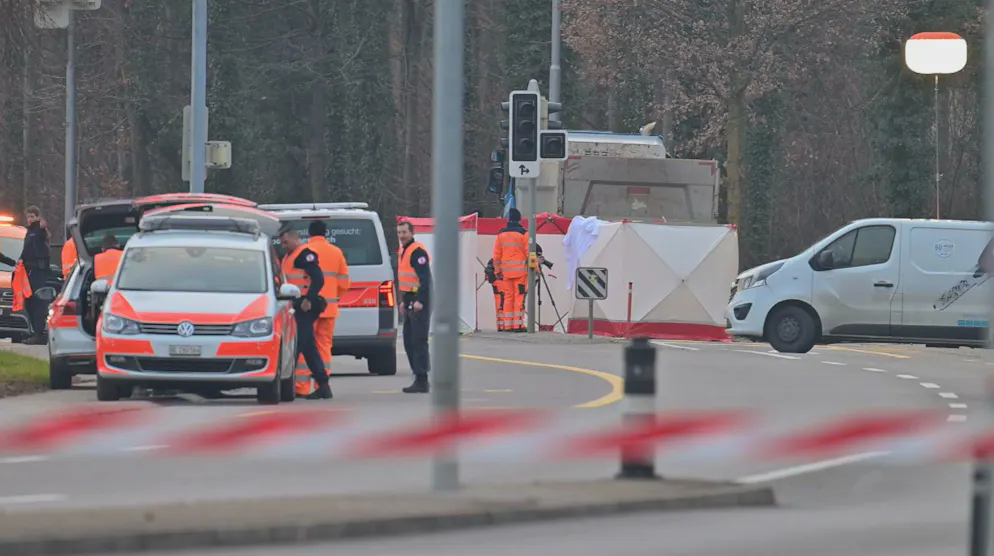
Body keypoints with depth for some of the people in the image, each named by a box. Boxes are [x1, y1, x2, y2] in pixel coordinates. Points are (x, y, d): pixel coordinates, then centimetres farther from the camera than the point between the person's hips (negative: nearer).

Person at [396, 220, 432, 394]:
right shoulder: (402, 250, 17)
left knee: (419, 341, -10)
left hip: (419, 302, -10)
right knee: (409, 341, 12)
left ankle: (422, 382, -10)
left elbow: (425, 278, -21)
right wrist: (404, 301, 25)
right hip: (410, 303, 10)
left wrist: (420, 301, -27)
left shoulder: (417, 251, -14)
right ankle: (419, 378, 18)